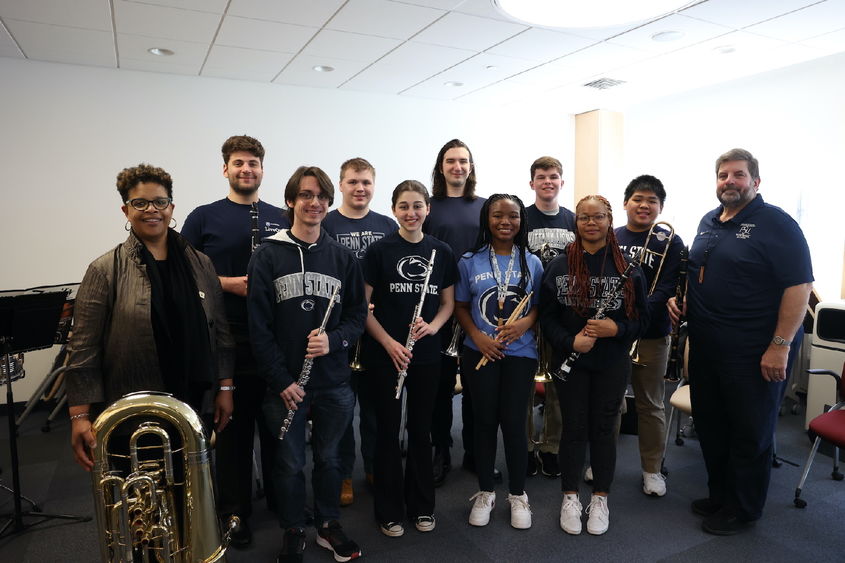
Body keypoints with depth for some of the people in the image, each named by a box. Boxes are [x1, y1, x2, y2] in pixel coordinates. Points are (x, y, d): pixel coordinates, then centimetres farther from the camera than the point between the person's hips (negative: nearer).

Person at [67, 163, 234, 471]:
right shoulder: (105, 270, -4)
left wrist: (225, 388, 5)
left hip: (194, 407, 3)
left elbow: (219, 330, 7)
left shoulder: (200, 264, 5)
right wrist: (80, 415, -10)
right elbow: (83, 348, -6)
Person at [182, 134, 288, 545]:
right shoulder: (204, 217, 1)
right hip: (227, 338, -2)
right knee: (232, 426, 8)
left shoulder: (281, 218, 9)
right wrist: (229, 283, -15)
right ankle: (234, 512, 26)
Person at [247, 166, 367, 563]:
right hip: (285, 384, -2)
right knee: (290, 463, 13)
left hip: (334, 381, 2)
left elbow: (358, 314, 5)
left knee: (328, 457, 17)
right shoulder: (268, 255, -4)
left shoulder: (342, 257, 3)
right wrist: (280, 380, -11)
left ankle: (328, 526, 39)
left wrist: (334, 339, -15)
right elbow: (258, 324, -7)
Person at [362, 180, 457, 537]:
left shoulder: (441, 252, 3)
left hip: (426, 354, 2)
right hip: (384, 354, -2)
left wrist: (432, 326, -10)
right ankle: (389, 511, 25)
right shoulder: (379, 250, -5)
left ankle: (421, 506, 31)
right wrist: (389, 343, -16)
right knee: (388, 430, 8)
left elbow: (448, 303, 10)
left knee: (421, 428, 13)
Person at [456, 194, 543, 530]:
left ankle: (517, 495, 24)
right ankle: (485, 492, 27)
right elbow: (460, 306, 3)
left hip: (521, 353, 0)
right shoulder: (470, 261, 0)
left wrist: (526, 322, -14)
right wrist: (477, 337, -12)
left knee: (514, 422, 3)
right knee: (485, 420, 8)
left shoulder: (532, 262, 4)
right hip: (480, 352, 0)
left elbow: (540, 305, 7)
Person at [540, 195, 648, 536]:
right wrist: (570, 341, -18)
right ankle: (570, 497, 26)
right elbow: (547, 316, -2)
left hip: (612, 364, 1)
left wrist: (617, 329, -18)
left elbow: (641, 318, 1)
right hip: (570, 360, 0)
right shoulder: (559, 265, -3)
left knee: (603, 428, 10)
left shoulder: (627, 267, -1)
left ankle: (600, 499, 28)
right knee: (574, 428, 9)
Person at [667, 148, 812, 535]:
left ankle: (742, 510, 25)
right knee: (710, 425, 18)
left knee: (750, 434, 8)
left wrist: (780, 345, -21)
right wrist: (677, 298, 4)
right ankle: (719, 495, 36)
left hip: (753, 354, -7)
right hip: (704, 347, 7)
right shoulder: (708, 222, 11)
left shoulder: (776, 223, -11)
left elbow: (799, 285, -17)